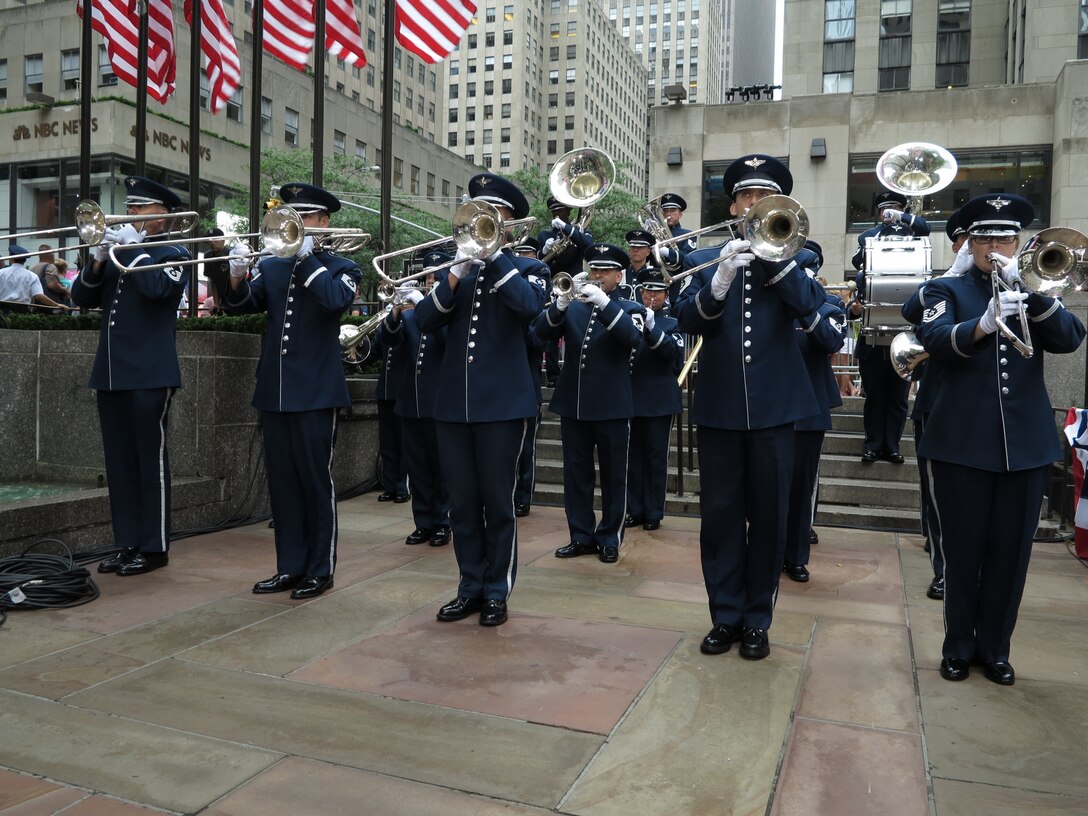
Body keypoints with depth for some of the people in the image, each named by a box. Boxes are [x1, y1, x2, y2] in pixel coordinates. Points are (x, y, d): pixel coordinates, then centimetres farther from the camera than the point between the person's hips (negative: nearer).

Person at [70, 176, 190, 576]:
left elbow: (159, 288, -20)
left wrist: (132, 248, -11)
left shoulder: (173, 253, 0)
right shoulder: (117, 248, 19)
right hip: (110, 373, 7)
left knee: (152, 462, -2)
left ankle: (155, 547, 5)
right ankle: (127, 543, 17)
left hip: (150, 375, -7)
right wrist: (98, 262, -4)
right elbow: (80, 298, 11)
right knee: (119, 464, 9)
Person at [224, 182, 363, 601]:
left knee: (316, 483, 1)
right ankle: (290, 567, 20)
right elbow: (241, 304, 3)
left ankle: (320, 570, 13)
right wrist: (237, 277, -15)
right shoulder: (271, 266, 14)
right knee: (282, 483, 10)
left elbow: (336, 300, -19)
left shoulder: (342, 268, 1)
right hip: (273, 392, 5)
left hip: (315, 394, -5)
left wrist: (306, 256, -17)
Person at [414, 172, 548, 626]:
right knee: (461, 502, 8)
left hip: (503, 402, -4)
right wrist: (457, 273, -11)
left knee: (497, 502, 2)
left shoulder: (527, 268, 5)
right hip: (453, 402, 4)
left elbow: (529, 306, -19)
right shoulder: (459, 267, 16)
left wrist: (494, 253, -14)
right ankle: (470, 588, 22)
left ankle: (497, 592, 16)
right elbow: (424, 321, 1)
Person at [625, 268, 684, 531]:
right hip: (632, 397, 2)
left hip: (660, 400, -2)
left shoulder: (673, 323, 4)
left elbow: (674, 352, -15)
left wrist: (651, 328, -27)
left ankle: (654, 513, 11)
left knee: (657, 457, 2)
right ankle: (635, 510, 17)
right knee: (634, 455, 7)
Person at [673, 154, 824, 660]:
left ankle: (757, 620, 21)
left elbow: (812, 306, -12)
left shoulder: (791, 258, 7)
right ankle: (725, 617, 21)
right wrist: (720, 279, -23)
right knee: (719, 517, 6)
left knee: (768, 518, 7)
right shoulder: (704, 261, 7)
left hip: (774, 407, 0)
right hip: (719, 408, 1)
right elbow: (687, 321, -8)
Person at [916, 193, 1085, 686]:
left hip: (1027, 443, 3)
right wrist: (983, 323, -34)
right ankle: (959, 646, 21)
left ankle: (994, 647, 24)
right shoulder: (947, 290, 4)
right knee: (963, 550, 6)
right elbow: (934, 341, -15)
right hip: (962, 441, -2)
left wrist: (1028, 288, -16)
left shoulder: (1033, 290, 12)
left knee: (1011, 552, 8)